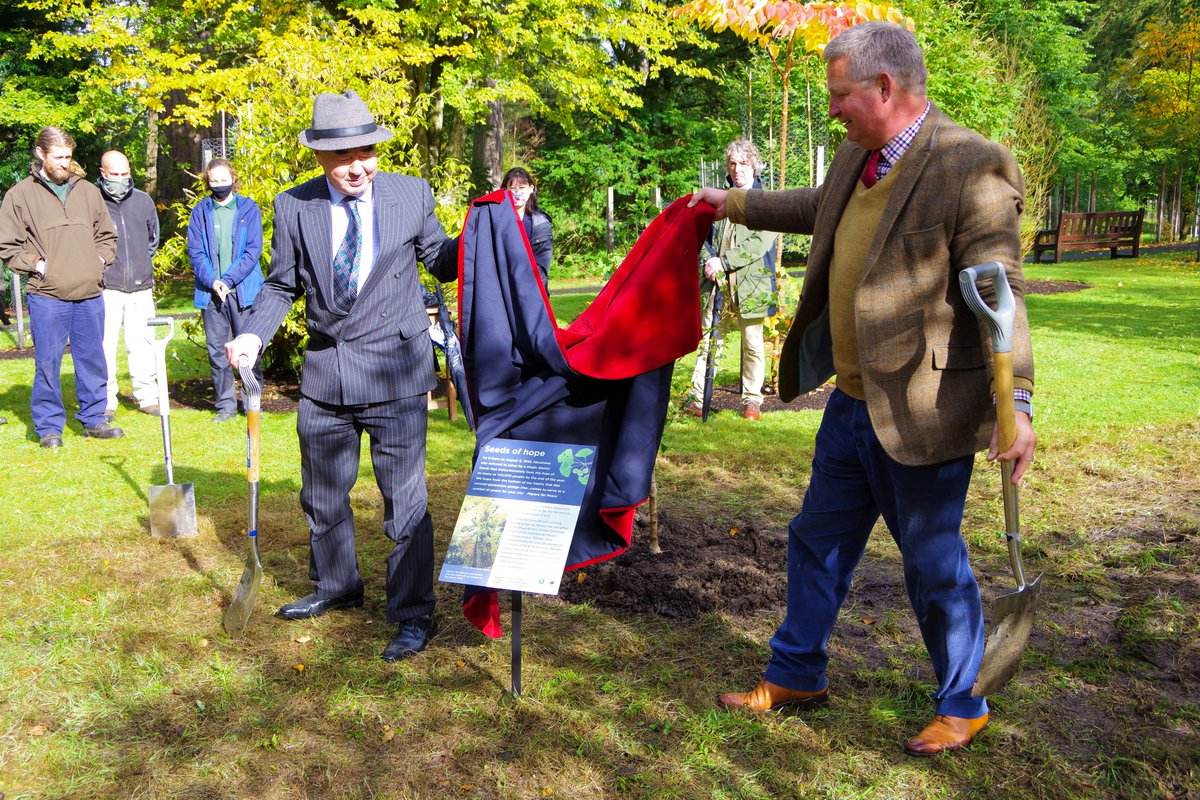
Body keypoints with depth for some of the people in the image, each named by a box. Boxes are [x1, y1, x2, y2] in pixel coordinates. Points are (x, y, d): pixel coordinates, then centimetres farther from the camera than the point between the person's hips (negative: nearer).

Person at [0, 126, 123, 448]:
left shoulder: (88, 191, 12)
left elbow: (107, 234, 22)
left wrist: (101, 259, 6)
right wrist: (36, 264, -8)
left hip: (89, 293, 4)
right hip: (47, 296, -3)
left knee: (93, 360, 10)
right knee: (48, 363, 0)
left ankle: (94, 420, 21)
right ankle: (49, 427, 11)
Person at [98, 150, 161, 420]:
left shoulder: (143, 201, 8)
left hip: (141, 288, 3)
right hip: (105, 289, -3)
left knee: (142, 344, 7)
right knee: (104, 345, -3)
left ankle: (147, 397, 17)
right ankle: (106, 402, 6)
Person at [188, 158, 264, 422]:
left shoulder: (248, 209, 4)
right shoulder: (200, 212, 9)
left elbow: (254, 250, -3)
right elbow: (195, 252, 5)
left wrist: (229, 280, -11)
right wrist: (212, 281, -10)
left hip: (243, 289, -2)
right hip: (210, 291, 2)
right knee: (217, 351, 4)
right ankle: (226, 405, 12)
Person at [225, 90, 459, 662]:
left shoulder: (412, 195, -3)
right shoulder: (294, 207, 1)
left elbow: (441, 262, 6)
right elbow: (283, 286, 9)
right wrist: (253, 335, -7)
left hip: (394, 370, -3)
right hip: (324, 373, 3)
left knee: (404, 498, 0)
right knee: (322, 495, 18)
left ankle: (414, 615, 15)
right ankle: (335, 586, 42)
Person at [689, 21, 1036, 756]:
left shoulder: (973, 167, -18)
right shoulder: (857, 158, 7)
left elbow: (999, 294, -22)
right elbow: (819, 208, 30)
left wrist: (1016, 405, -29)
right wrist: (736, 204, 38)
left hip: (923, 411, -8)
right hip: (853, 403, 8)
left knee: (934, 562, 7)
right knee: (819, 541, 18)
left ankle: (962, 707, 30)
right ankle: (796, 675, 37)